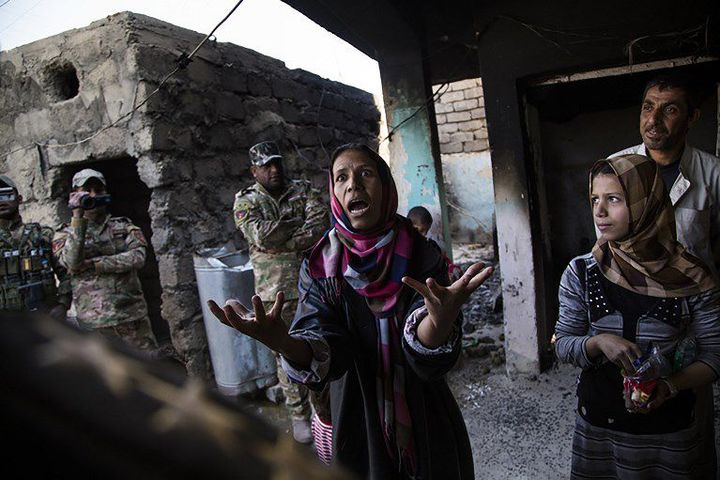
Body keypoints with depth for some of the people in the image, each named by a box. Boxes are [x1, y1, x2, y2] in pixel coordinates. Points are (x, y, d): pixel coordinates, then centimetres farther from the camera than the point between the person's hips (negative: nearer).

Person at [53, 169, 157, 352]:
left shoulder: (124, 226, 8)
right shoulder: (65, 234, 5)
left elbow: (138, 257, -9)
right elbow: (71, 262, -16)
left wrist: (94, 264, -14)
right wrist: (78, 218, -18)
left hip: (133, 315, 1)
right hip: (94, 321, -1)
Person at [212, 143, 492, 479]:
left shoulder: (422, 255, -13)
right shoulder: (319, 267, -11)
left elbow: (426, 348, -25)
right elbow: (325, 350, -22)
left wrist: (440, 319, -48)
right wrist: (282, 343, -44)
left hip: (427, 424, 1)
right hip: (359, 423, 0)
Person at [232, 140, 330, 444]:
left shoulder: (303, 190, 6)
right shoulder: (245, 201, 2)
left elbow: (321, 225, -11)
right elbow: (261, 236, -17)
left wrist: (281, 243, -18)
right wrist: (300, 222, -9)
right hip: (277, 293, -1)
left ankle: (322, 405, 31)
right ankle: (299, 415, 26)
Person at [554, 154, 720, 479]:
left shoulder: (691, 278, -12)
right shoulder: (581, 273, -9)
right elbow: (563, 345, -4)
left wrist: (669, 386, -21)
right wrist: (599, 342, -24)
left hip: (671, 431, 0)